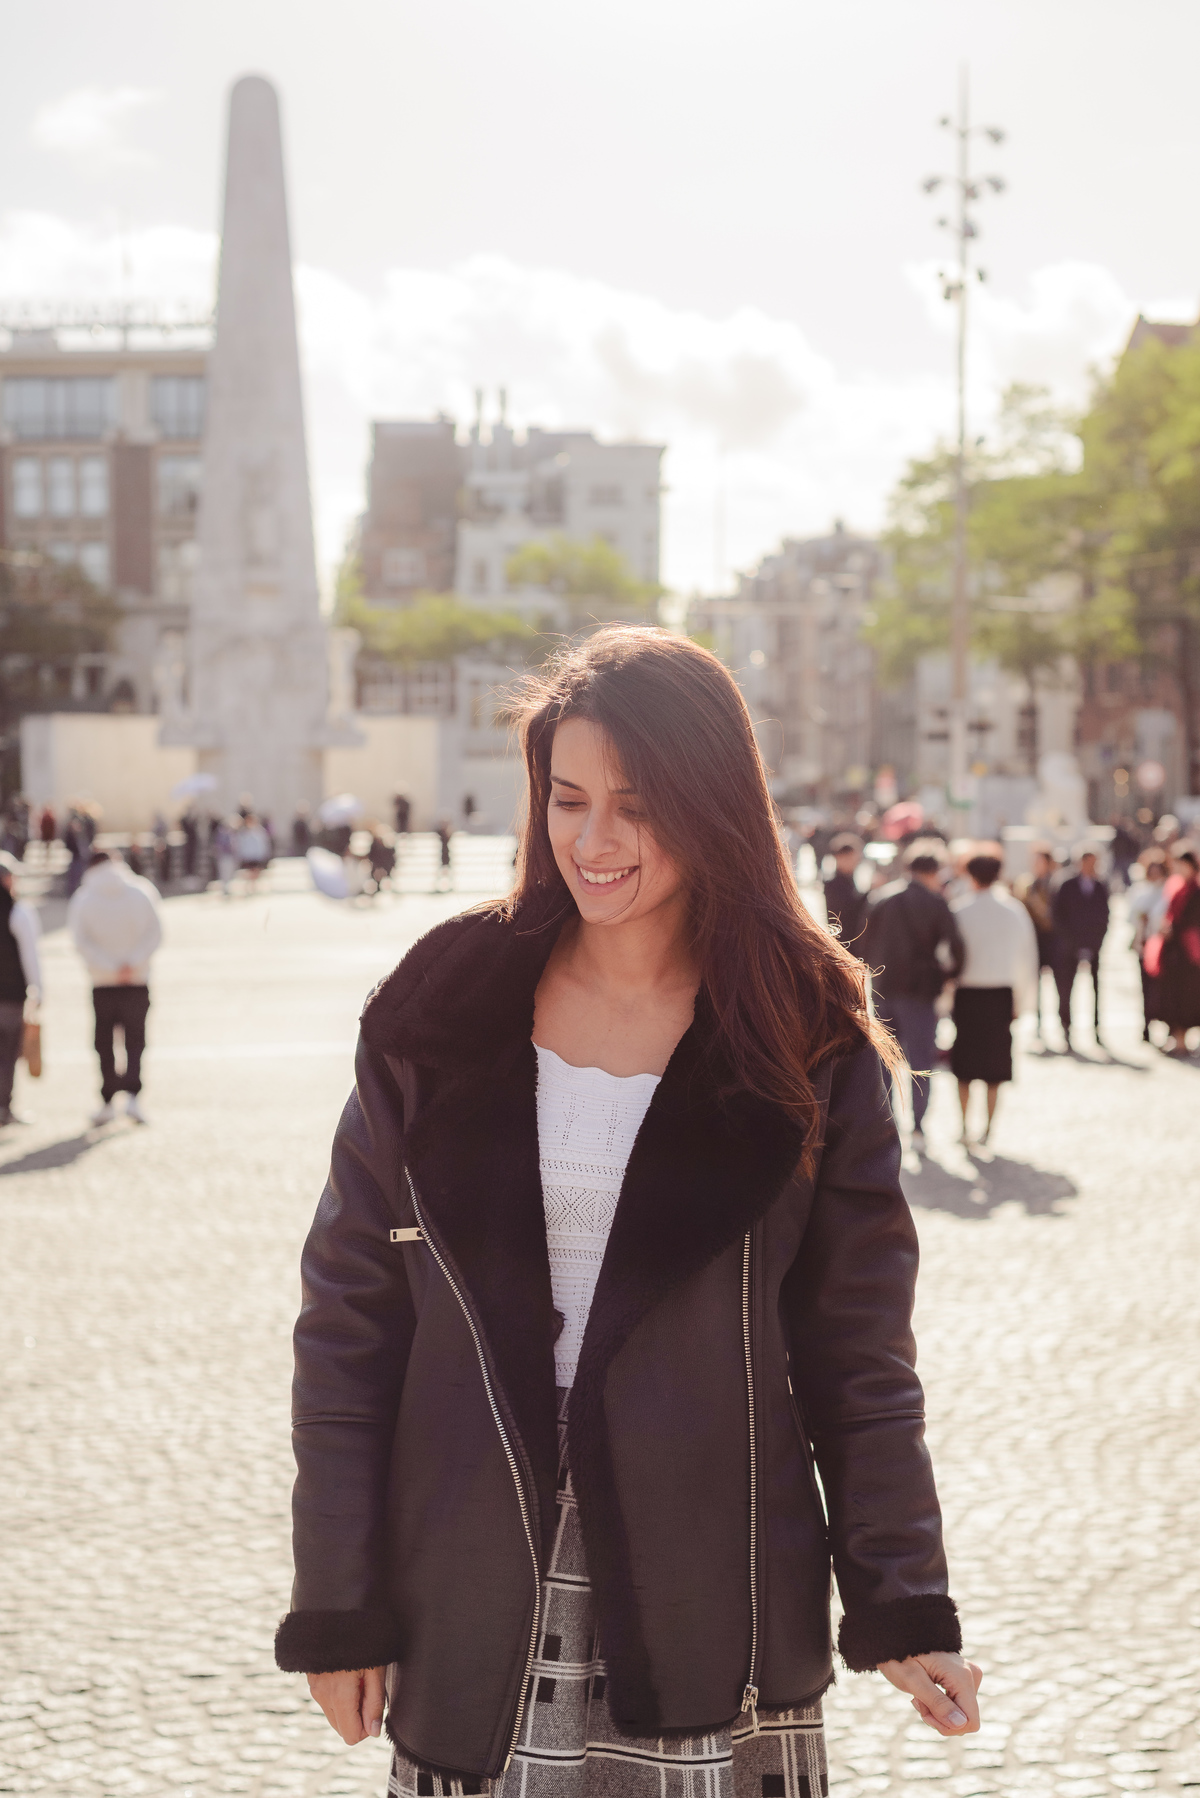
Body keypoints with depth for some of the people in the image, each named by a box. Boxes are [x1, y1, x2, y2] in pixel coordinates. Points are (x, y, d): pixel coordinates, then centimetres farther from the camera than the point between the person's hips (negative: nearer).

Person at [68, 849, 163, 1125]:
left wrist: (111, 967, -12)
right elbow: (154, 934, -6)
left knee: (105, 1043, 10)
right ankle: (133, 1095, -13)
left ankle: (108, 1102, 11)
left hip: (103, 982, 0)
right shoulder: (141, 893, 0)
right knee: (135, 1040, 6)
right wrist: (133, 962, -11)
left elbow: (81, 940, -10)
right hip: (138, 981, 0)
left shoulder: (83, 900, -3)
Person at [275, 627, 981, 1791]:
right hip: (473, 1598, 1)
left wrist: (902, 1608, -3)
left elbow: (857, 1349, 3)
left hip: (708, 1603, 0)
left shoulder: (807, 1049, 0)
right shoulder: (443, 1014, 1)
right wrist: (336, 1604, -1)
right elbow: (349, 1314, 2)